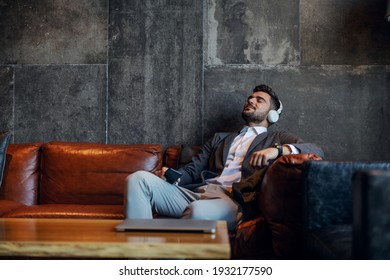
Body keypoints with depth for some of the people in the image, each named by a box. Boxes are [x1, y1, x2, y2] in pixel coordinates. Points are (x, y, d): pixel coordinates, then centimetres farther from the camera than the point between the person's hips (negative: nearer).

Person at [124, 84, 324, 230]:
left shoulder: (277, 139, 23)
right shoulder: (220, 138, 34)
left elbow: (316, 151, 5)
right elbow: (192, 170, 24)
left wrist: (278, 150, -13)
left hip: (235, 200, -4)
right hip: (197, 192, 5)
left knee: (199, 210, -41)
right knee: (139, 179, -20)